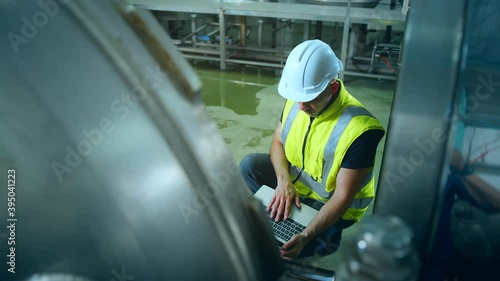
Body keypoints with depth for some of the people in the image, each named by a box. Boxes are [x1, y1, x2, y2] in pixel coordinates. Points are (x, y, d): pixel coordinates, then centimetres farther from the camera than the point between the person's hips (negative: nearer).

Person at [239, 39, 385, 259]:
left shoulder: (358, 129, -33)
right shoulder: (296, 99, -15)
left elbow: (342, 197, -28)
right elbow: (278, 142, -1)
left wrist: (306, 236, -39)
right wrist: (284, 181, -21)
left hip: (331, 206, -6)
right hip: (295, 180, 6)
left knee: (283, 251, -21)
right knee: (249, 165, -14)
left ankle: (322, 239, 9)